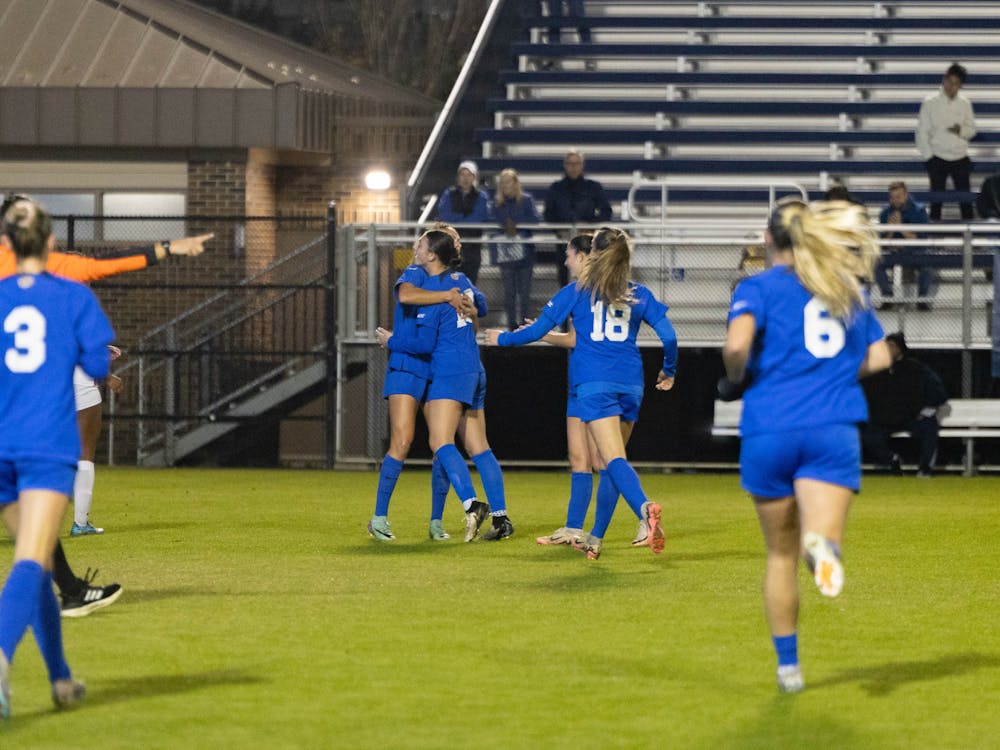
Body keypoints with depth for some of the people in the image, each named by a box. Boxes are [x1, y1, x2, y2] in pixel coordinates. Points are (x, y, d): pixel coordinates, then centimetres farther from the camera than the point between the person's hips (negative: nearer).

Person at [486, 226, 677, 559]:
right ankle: (596, 539, 19)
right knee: (611, 463, 15)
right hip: (630, 384, 3)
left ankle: (645, 507, -43)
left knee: (614, 460, -16)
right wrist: (669, 371, 23)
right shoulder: (638, 294, 10)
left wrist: (503, 339, 24)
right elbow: (669, 336, 4)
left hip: (594, 384, -3)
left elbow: (537, 330, 6)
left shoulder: (577, 292, 5)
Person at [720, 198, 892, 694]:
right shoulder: (848, 291, 16)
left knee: (781, 554, 14)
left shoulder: (759, 288, 2)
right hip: (834, 429, 1)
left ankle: (788, 664, 18)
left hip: (770, 432, -1)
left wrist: (733, 381, 3)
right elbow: (879, 357, 17)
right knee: (820, 539, -12)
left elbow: (737, 343, -16)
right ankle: (824, 544, -50)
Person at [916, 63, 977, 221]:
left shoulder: (965, 104, 4)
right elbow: (922, 132, -2)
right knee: (937, 197, 3)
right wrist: (927, 156, -8)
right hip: (938, 159, -2)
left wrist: (961, 130, -12)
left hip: (960, 158, 2)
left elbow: (972, 130, 11)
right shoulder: (930, 102, -3)